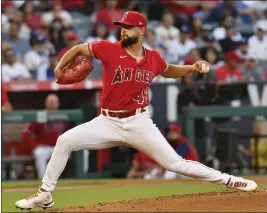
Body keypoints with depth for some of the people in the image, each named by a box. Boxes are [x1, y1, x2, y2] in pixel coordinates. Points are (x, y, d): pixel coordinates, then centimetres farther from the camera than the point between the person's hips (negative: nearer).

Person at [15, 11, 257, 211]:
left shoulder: (153, 58, 0)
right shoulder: (109, 49, -8)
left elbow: (169, 71, 22)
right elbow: (79, 49, 5)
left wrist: (193, 68, 5)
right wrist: (60, 67, -11)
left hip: (139, 123, 0)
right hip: (108, 122, 0)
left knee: (175, 163, -4)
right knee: (65, 141, -14)